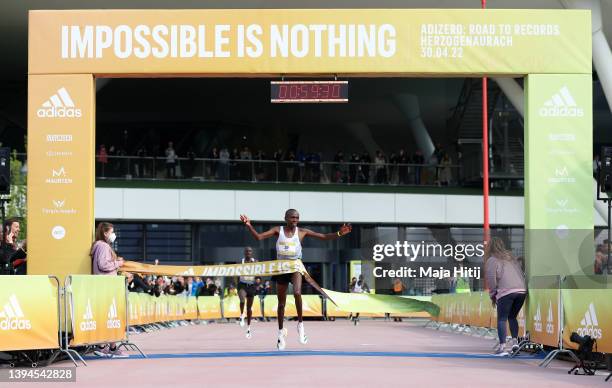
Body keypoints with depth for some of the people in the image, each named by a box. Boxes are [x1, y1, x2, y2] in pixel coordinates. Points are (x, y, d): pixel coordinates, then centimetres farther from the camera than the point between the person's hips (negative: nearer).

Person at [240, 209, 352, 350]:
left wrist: (339, 233, -17)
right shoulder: (278, 230, -1)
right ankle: (281, 332, 26)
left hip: (295, 267, -2)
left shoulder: (302, 232, -2)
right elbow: (259, 237, -7)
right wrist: (249, 226, -23)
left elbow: (324, 236, -3)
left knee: (297, 293, -30)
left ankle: (300, 324, -13)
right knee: (281, 303, 10)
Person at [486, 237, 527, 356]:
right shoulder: (511, 257, 23)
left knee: (502, 319, -1)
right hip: (522, 290, 6)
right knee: (512, 317, 20)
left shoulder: (492, 260, 4)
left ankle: (502, 346, -10)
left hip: (506, 292, -6)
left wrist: (492, 295, 11)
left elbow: (491, 279, 0)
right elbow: (521, 274, 19)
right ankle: (515, 341, 8)